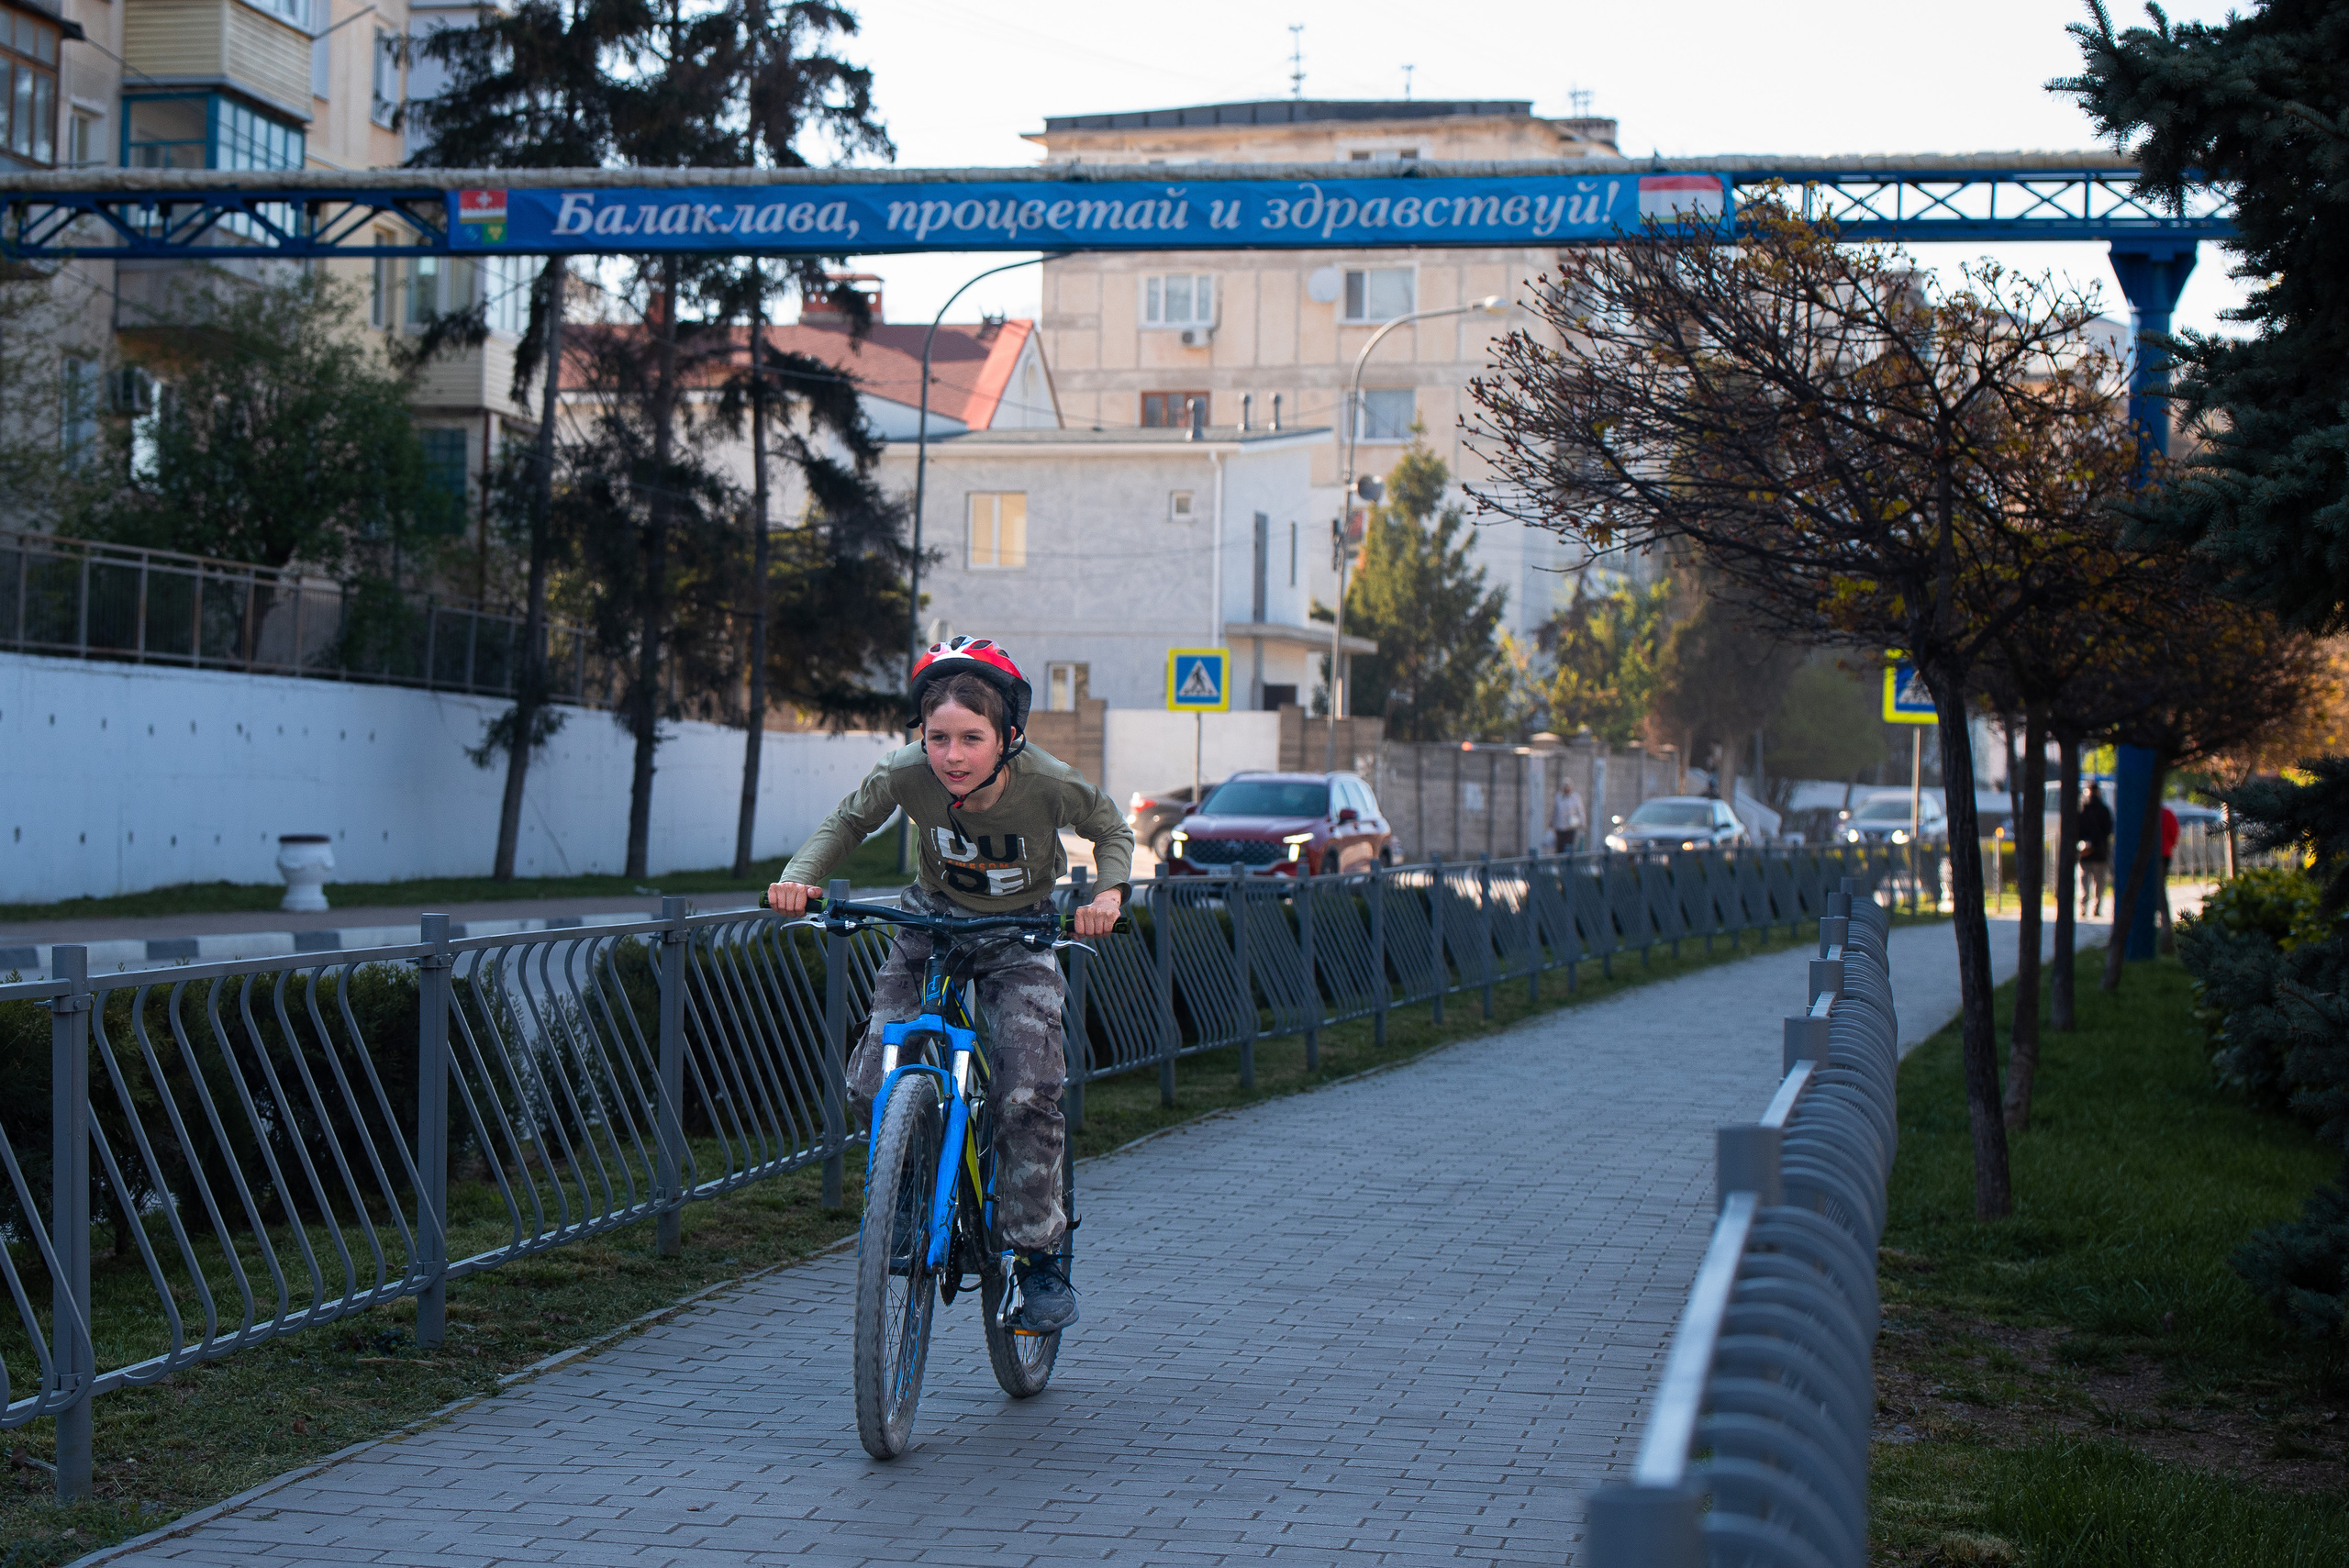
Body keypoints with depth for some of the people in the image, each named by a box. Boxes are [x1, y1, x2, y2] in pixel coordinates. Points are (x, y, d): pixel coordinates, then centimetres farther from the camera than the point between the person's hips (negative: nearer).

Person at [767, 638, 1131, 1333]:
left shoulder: (1049, 784, -27)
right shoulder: (906, 774, -24)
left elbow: (1112, 828, -7)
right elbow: (846, 824, -6)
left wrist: (1109, 892, -25)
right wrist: (798, 877, -23)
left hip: (1019, 935, -2)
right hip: (932, 920, 2)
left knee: (1027, 1094, -19)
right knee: (871, 1087, -12)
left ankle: (1039, 1253, -2)